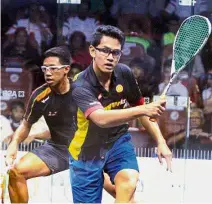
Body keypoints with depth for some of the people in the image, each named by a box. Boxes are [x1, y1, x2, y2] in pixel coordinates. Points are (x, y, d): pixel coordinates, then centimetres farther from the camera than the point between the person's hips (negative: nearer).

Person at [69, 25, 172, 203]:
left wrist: (160, 141, 0)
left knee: (129, 183, -27)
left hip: (118, 141, 3)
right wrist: (142, 110, -55)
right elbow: (101, 119, -44)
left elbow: (139, 107, 7)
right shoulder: (81, 85, -26)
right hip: (88, 151, -2)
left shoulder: (124, 74, -11)